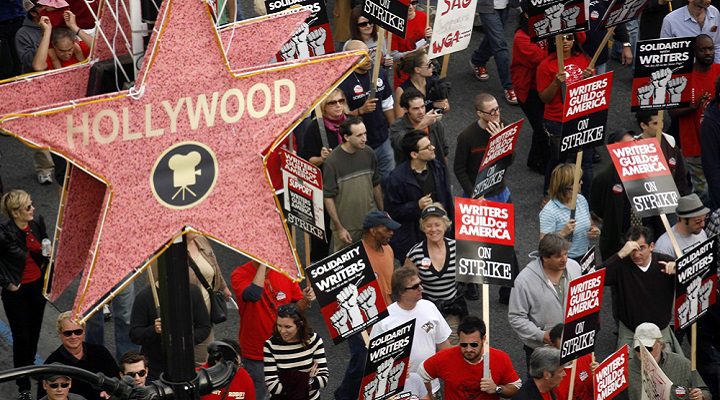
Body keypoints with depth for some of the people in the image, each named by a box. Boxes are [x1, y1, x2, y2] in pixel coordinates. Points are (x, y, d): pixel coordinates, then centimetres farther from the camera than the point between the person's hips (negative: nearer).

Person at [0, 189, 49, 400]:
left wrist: (47, 255, -7)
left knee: (34, 331, 20)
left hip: (38, 286, 5)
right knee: (21, 337, 3)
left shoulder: (37, 223, -7)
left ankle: (30, 367, 45)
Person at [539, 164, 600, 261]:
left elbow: (591, 224, 22)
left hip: (585, 257, 5)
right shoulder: (549, 212, -14)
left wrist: (595, 230, 0)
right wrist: (563, 233, -27)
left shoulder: (581, 199, 7)